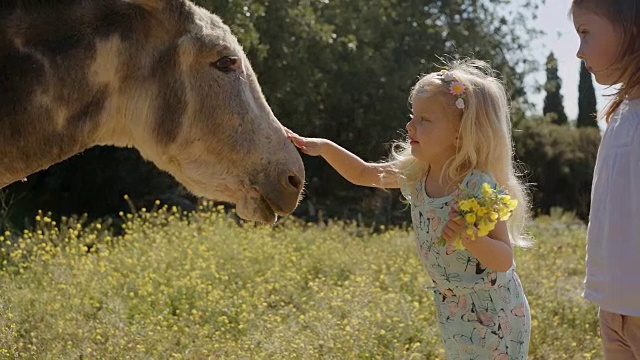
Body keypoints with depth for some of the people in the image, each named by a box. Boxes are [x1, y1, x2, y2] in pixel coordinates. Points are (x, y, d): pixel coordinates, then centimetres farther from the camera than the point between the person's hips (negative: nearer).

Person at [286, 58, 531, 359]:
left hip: (493, 318, -7)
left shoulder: (479, 188, -25)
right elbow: (363, 174, 11)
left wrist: (470, 238, -40)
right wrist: (325, 148, -2)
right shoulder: (415, 174, -3)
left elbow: (504, 260, -23)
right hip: (454, 312, 7)